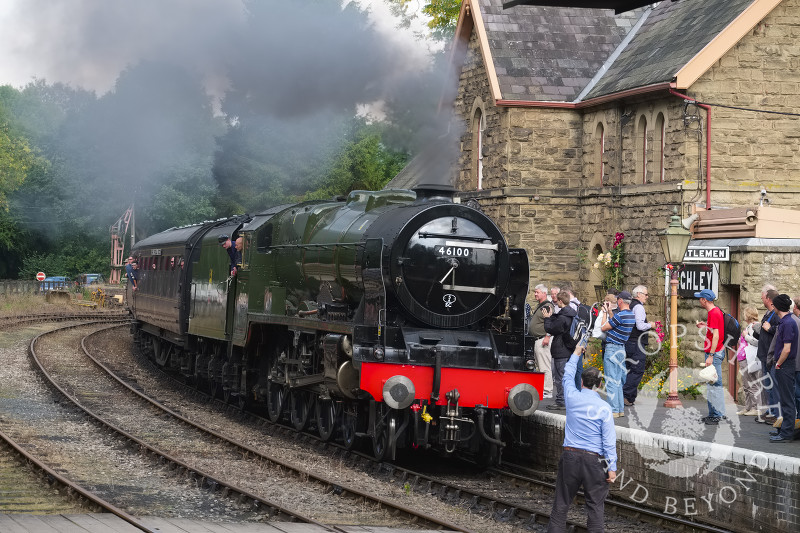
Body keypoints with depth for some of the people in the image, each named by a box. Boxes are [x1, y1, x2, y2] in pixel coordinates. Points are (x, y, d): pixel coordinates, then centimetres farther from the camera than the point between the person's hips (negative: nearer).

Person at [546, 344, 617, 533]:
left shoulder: (572, 397, -1)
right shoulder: (603, 408, -9)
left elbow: (567, 376, 21)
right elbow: (609, 440, -10)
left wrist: (576, 355, 35)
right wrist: (612, 468, -5)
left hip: (570, 456, 3)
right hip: (594, 460, -2)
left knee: (561, 503, 9)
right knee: (595, 505, 2)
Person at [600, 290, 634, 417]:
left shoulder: (620, 315, -21)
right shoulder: (631, 315, 7)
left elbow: (604, 328, -11)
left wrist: (605, 313, 2)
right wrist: (610, 311, 19)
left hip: (612, 349, -9)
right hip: (622, 349, 9)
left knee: (611, 381, -5)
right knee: (618, 381, 15)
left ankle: (613, 410, -6)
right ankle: (620, 409, 17)